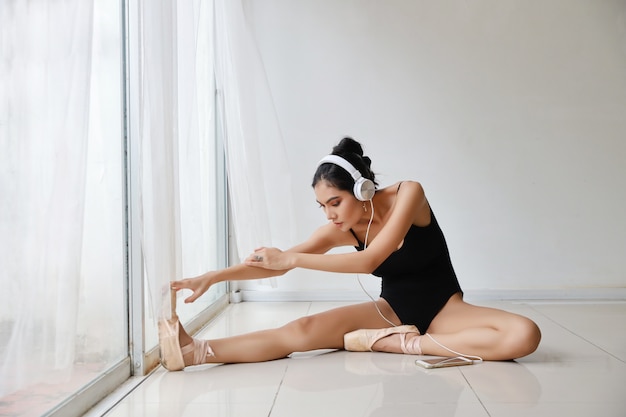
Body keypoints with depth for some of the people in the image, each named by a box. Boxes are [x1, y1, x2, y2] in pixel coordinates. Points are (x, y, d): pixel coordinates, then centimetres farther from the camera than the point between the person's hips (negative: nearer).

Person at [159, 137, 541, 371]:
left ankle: (397, 344, -33)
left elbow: (369, 261, -30)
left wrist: (292, 259, -28)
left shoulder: (409, 194, -20)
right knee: (302, 331, -21)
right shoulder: (342, 228, -6)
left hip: (443, 309, -2)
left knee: (525, 335, -32)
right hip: (393, 310, 3)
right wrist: (213, 277, -20)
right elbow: (278, 264, -8)